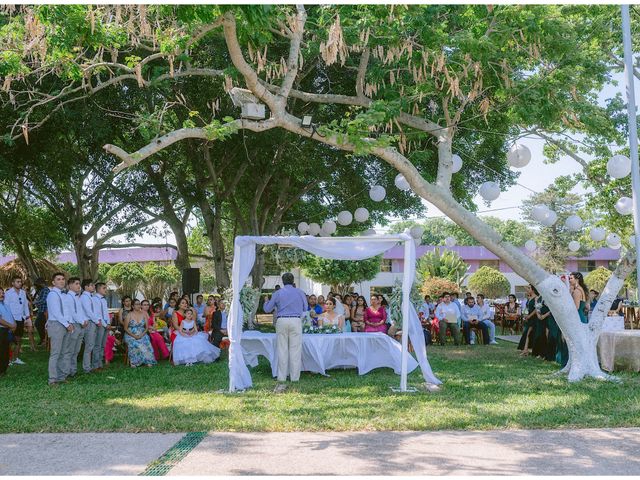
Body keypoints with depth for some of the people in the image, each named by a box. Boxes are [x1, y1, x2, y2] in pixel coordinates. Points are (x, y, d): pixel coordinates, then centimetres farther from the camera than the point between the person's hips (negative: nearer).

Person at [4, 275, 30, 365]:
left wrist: (27, 316, 9)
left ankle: (16, 358, 21)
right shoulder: (8, 293, -8)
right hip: (12, 320, -6)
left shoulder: (23, 292, 9)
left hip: (21, 319, 6)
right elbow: (6, 307, -9)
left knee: (19, 340, 12)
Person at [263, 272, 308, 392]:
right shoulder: (300, 292, 5)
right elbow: (305, 308, 16)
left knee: (282, 350, 3)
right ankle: (295, 378, 2)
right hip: (296, 321, -1)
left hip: (282, 321, 1)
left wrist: (266, 302, 30)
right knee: (295, 350, 2)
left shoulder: (277, 293, 5)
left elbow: (267, 309, 9)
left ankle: (281, 380, 3)